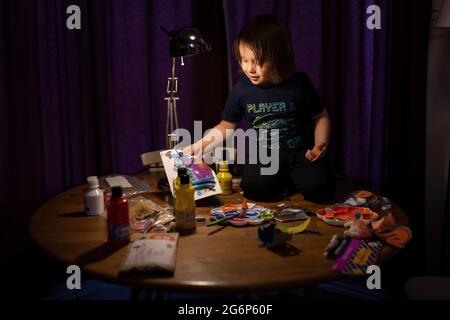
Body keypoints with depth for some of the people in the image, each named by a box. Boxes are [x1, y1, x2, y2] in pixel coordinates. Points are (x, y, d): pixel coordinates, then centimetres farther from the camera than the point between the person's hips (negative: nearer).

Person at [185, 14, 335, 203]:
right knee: (255, 187, -30)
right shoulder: (242, 89, -4)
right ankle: (289, 183, 1)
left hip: (300, 151, 0)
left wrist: (320, 143, -12)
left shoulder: (299, 84, -7)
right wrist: (194, 147, 0)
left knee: (320, 189, -26)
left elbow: (320, 117, 6)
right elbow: (226, 127, 8)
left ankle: (291, 178, 6)